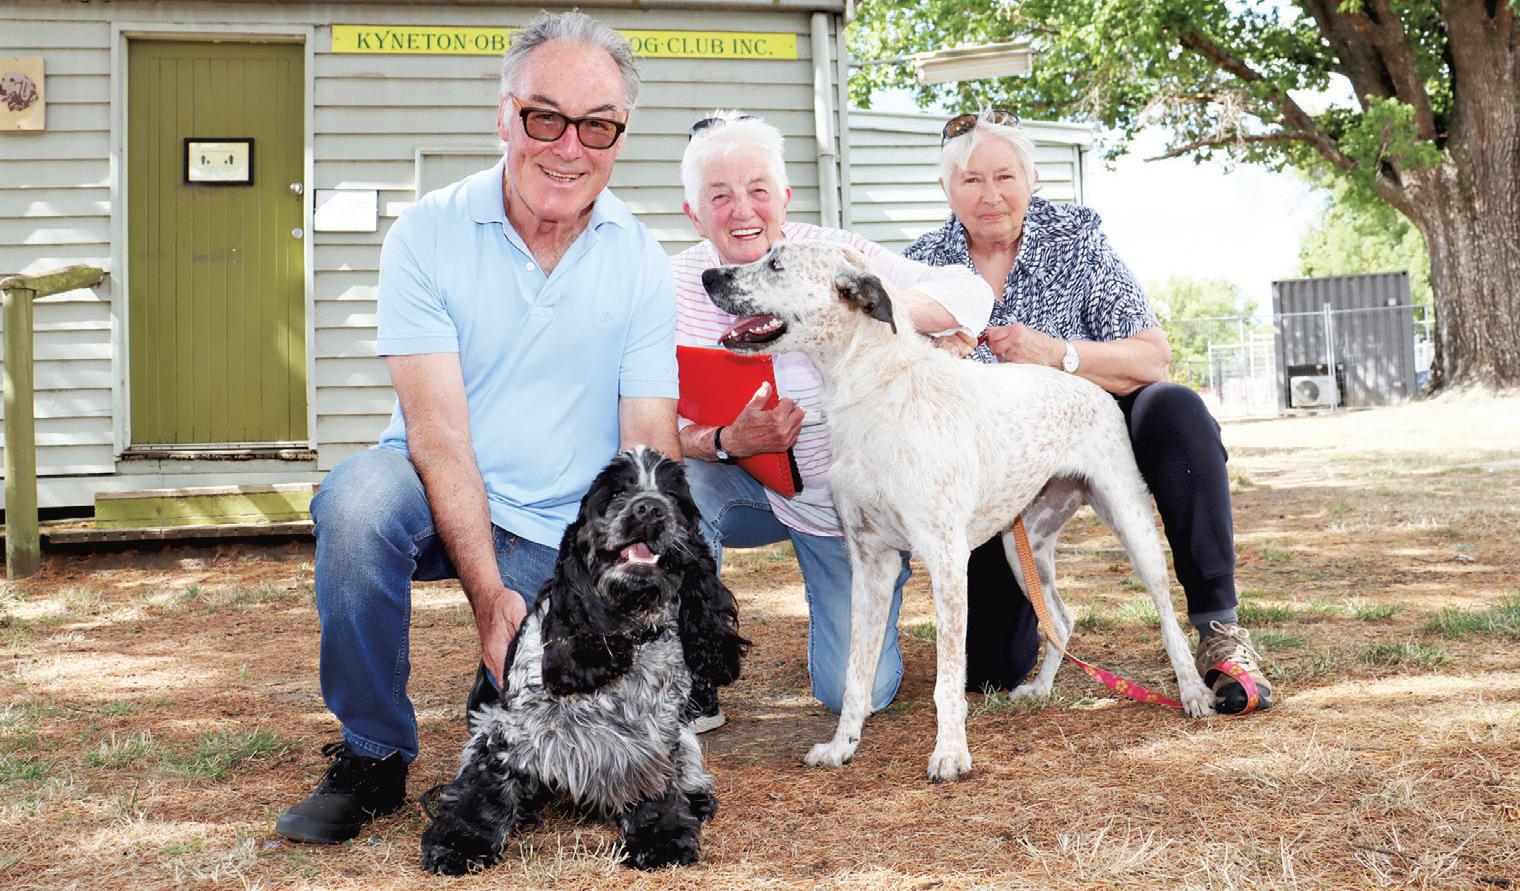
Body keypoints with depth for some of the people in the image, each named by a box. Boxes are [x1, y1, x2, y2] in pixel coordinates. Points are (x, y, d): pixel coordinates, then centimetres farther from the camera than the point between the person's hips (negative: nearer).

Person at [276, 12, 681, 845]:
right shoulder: (428, 234, -10)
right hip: (436, 498, -1)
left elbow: (650, 448, -7)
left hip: (566, 535, 1)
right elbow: (438, 431, -17)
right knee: (358, 502, -35)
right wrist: (488, 590, -26)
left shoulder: (641, 265, -3)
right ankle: (372, 758, -12)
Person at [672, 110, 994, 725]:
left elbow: (969, 290, -19)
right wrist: (727, 442, -37)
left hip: (851, 498, -1)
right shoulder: (676, 285, -10)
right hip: (750, 489, 1)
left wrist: (880, 307, -38)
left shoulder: (829, 253, -13)